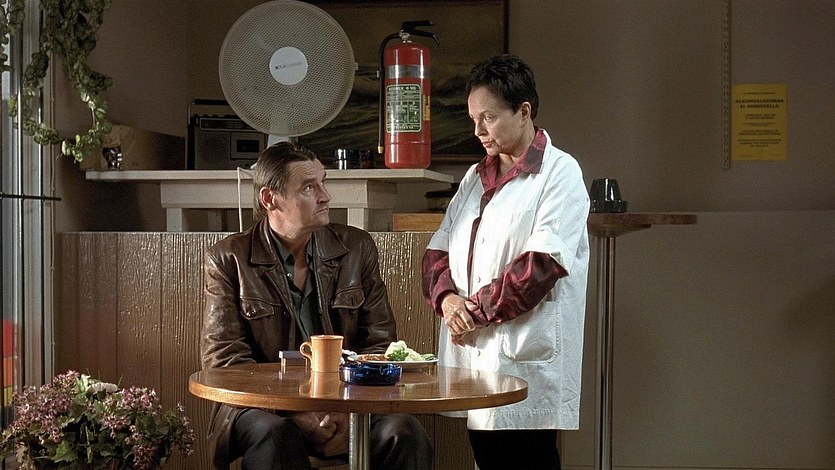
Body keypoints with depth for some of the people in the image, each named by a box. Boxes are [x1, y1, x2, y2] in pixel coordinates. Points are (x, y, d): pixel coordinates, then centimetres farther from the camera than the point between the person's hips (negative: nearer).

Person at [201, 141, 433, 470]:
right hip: (263, 406, -2)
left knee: (404, 432, -25)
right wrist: (294, 412, -18)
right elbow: (223, 359, -4)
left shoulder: (357, 248, 9)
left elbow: (379, 341, 7)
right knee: (276, 436, -35)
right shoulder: (227, 260, 1)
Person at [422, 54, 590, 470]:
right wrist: (446, 297, -5)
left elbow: (543, 263, -15)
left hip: (525, 358, -6)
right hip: (470, 350, 6)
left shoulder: (559, 172, -4)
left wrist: (478, 309, -12)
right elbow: (438, 250, 15)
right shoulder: (476, 176, 18)